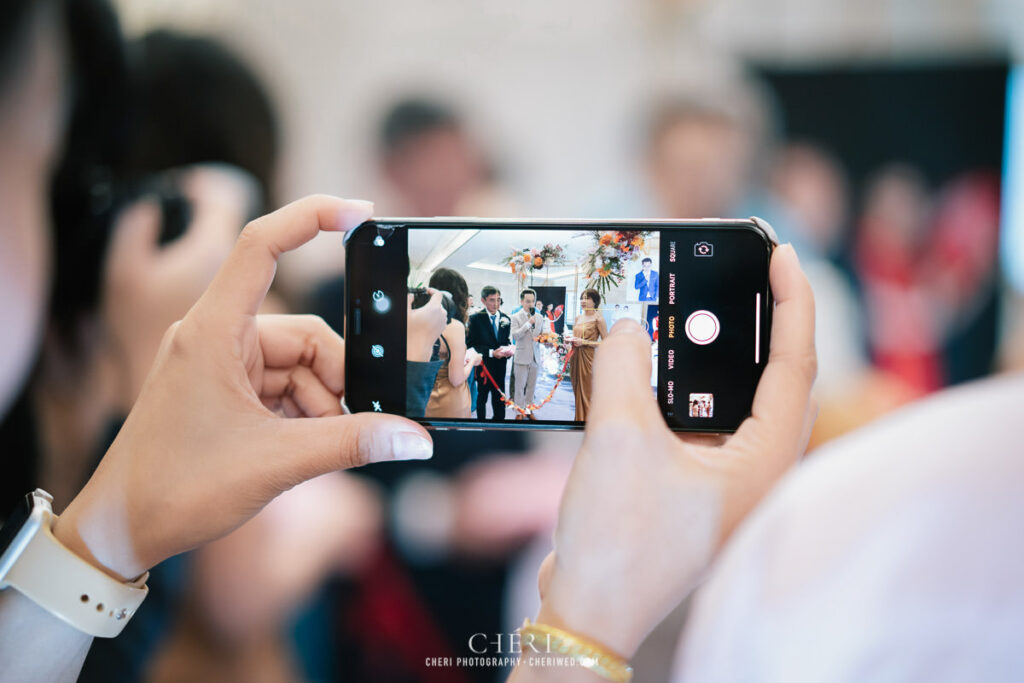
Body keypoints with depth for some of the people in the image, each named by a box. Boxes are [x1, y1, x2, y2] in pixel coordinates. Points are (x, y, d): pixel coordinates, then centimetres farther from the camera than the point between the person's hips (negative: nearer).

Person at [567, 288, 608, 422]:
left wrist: (584, 342, -17)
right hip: (575, 358, 7)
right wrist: (572, 340, 3)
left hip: (588, 358, -7)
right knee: (577, 391, 11)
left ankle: (587, 420, 5)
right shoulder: (578, 317, 12)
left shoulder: (598, 319, -9)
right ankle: (578, 418, 20)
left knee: (586, 392, -3)